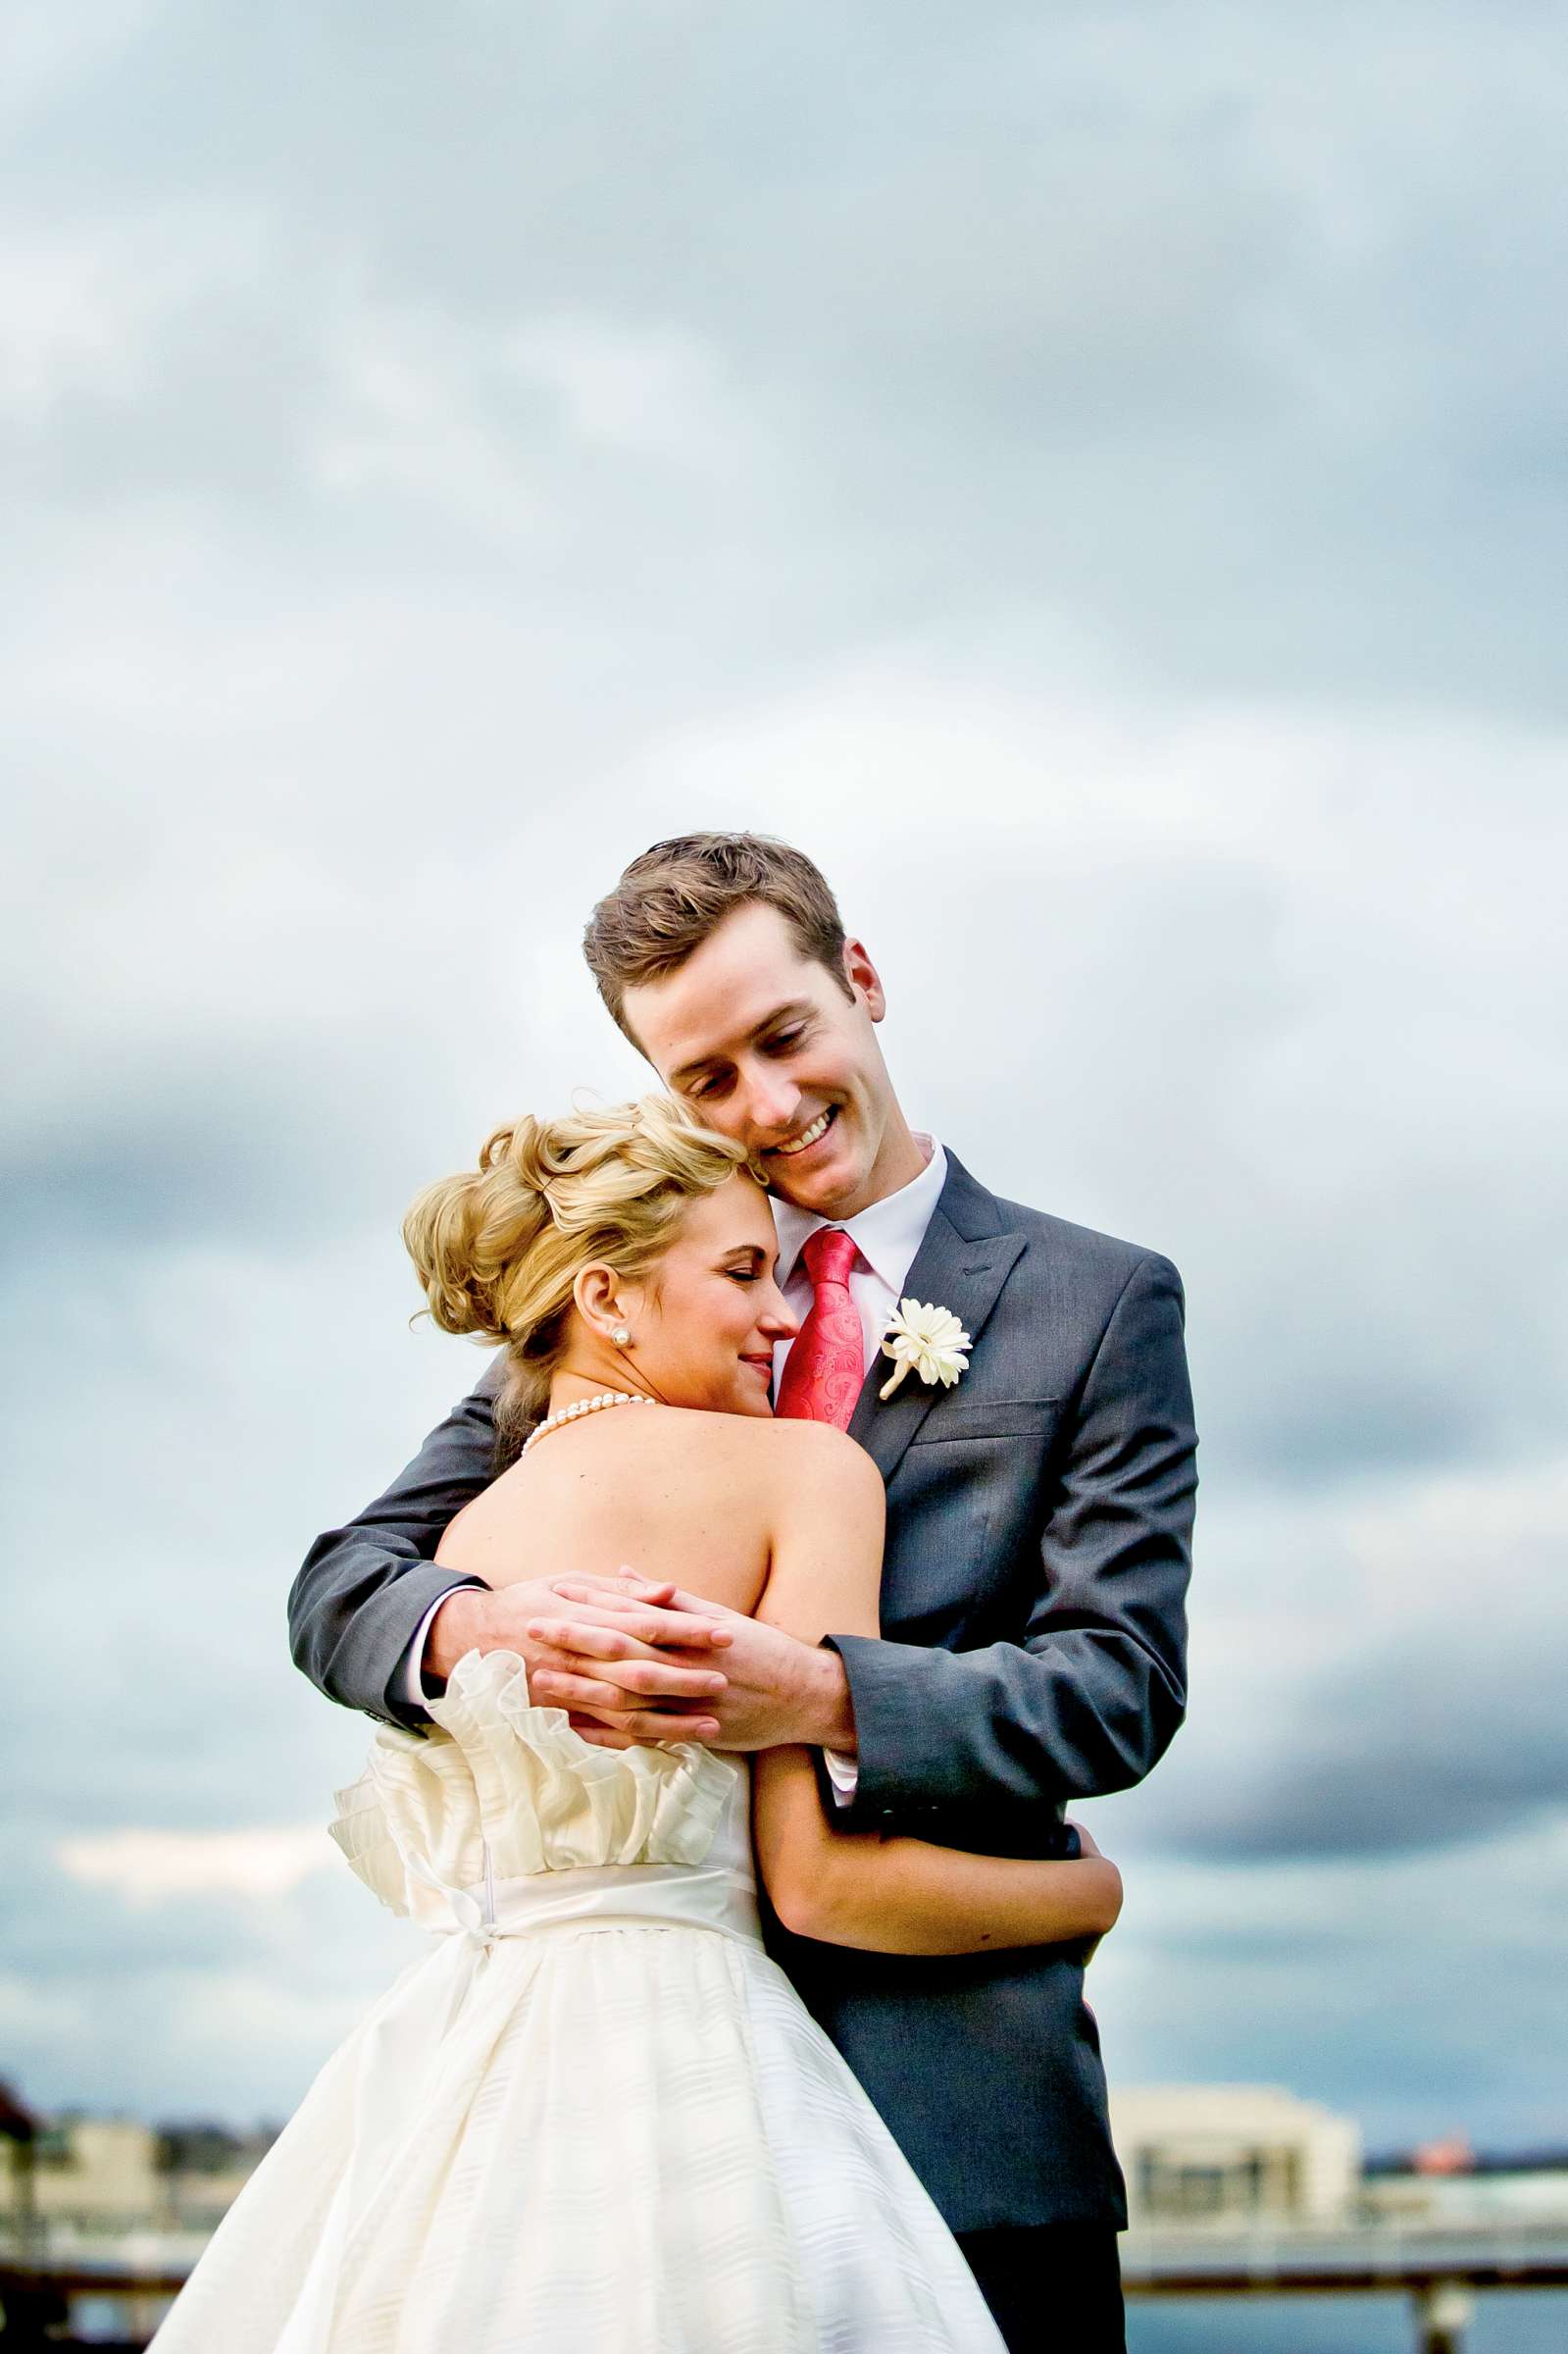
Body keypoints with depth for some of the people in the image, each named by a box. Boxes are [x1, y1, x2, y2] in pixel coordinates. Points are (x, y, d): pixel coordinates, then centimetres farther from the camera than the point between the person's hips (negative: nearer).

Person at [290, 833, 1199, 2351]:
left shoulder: (1098, 1303, 4)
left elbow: (1121, 1684, -5)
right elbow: (339, 1585, 8)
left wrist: (818, 1698, -23)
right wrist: (487, 1630, -17)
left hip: (954, 2111, -2)